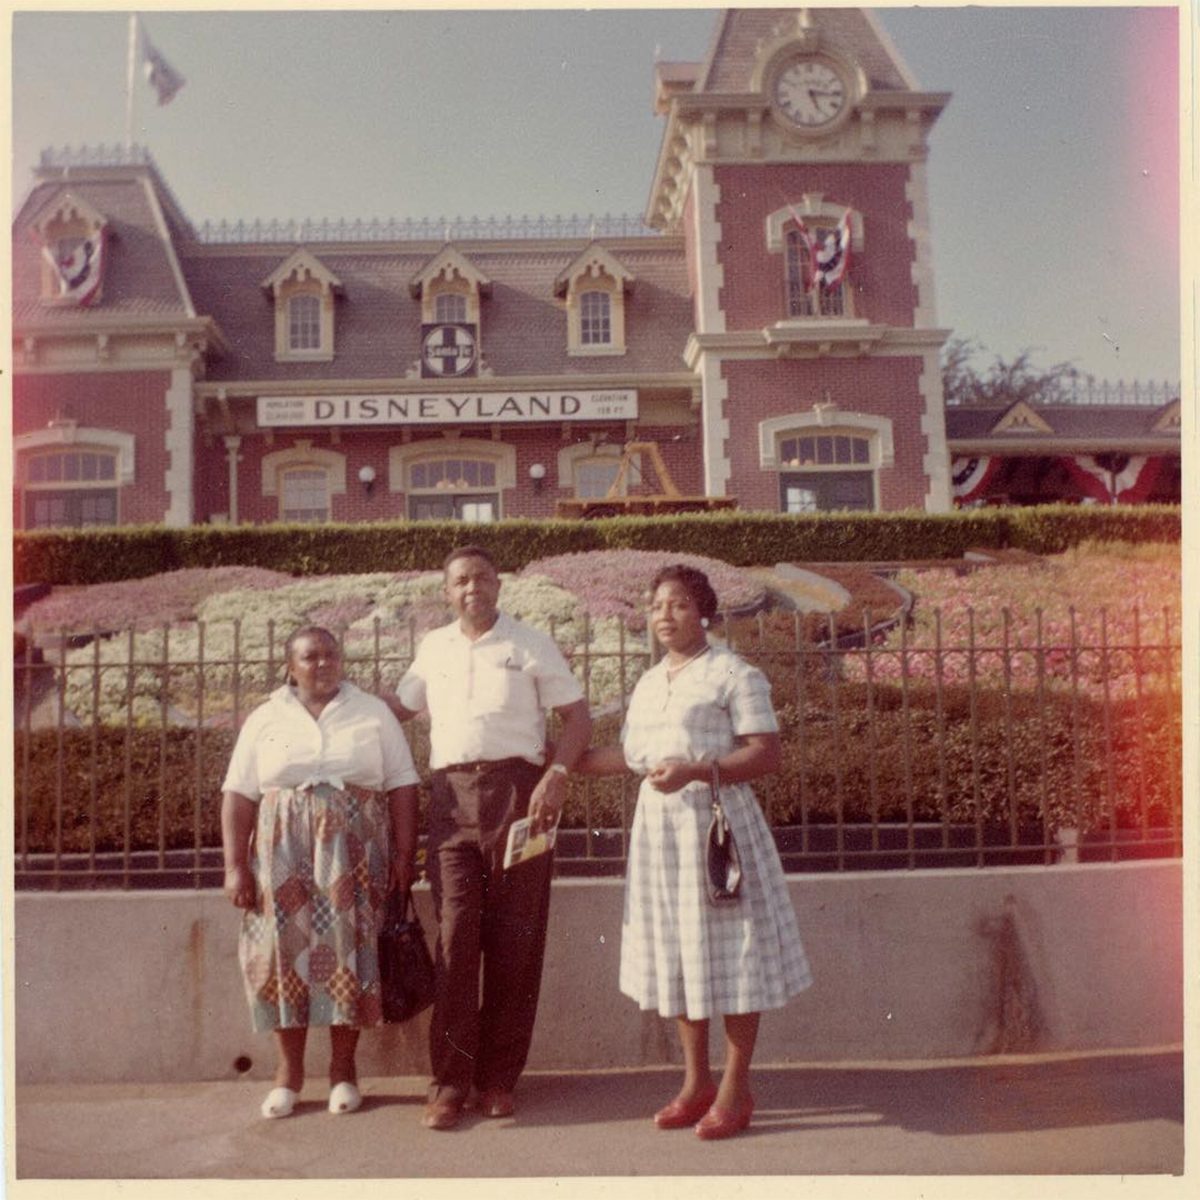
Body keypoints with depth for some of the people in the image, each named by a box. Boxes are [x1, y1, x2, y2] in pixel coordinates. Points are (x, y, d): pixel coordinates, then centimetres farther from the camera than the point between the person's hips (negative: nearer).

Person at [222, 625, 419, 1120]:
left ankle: (343, 1068, 12)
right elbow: (239, 796, 3)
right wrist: (235, 865, -5)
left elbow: (402, 785, 4)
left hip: (353, 856, -1)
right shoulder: (265, 720, 8)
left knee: (349, 950, -2)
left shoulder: (373, 713, 7)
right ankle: (289, 1068, 14)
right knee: (284, 951, 0)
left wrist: (404, 853, -4)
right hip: (284, 856, 1)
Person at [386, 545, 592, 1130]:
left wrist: (556, 775, -11)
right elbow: (399, 706, 30)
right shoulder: (433, 648, 18)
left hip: (516, 791, -2)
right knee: (455, 934, -4)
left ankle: (498, 1077, 11)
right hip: (451, 797, 2)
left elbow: (576, 715, 3)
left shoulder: (531, 645, 7)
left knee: (513, 938, 1)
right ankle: (450, 1081, 3)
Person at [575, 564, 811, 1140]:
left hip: (716, 818, -7)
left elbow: (767, 753, -12)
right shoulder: (648, 683, 17)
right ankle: (696, 1081, 22)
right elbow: (627, 754, 20)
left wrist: (696, 770, -23)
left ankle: (734, 1088, 9)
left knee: (727, 952, -2)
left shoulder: (733, 674, -5)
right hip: (658, 825, 7)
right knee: (676, 953, 10)